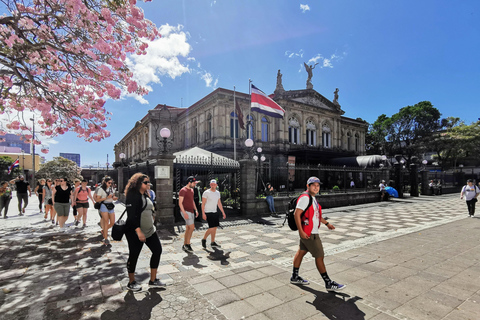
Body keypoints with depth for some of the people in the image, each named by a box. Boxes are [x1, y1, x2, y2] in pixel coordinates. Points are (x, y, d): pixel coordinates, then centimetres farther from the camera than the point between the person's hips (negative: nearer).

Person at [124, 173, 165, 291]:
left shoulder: (145, 195, 11)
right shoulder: (132, 196, -17)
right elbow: (132, 216, -23)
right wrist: (138, 231, -26)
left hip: (149, 230, 9)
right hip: (135, 232, -9)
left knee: (157, 250, 6)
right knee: (134, 256, 6)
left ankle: (153, 280, 17)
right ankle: (131, 282, 27)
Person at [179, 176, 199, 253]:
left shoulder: (191, 190, 14)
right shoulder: (183, 190, -12)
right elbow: (180, 203, -15)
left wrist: (196, 210, 15)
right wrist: (184, 213, -21)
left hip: (191, 212, 8)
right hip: (186, 211, -8)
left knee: (188, 228, 10)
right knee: (192, 227, -12)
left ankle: (184, 245, 17)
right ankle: (188, 244, 0)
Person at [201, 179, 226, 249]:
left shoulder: (217, 193, 8)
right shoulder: (206, 193, -12)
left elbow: (219, 204, 15)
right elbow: (203, 204, -11)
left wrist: (223, 212, 14)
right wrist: (203, 214, -18)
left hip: (215, 212, 7)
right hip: (208, 213, -7)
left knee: (215, 227, 8)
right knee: (212, 228, -10)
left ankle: (213, 243, 19)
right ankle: (204, 239, 11)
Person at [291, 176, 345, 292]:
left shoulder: (312, 198, 13)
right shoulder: (305, 198, -19)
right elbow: (297, 214, -24)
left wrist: (327, 223, 27)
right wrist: (301, 231, -26)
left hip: (311, 232, 10)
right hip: (309, 234, -10)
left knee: (301, 252, 17)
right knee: (319, 256, 0)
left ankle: (295, 277, 30)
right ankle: (328, 283, 13)